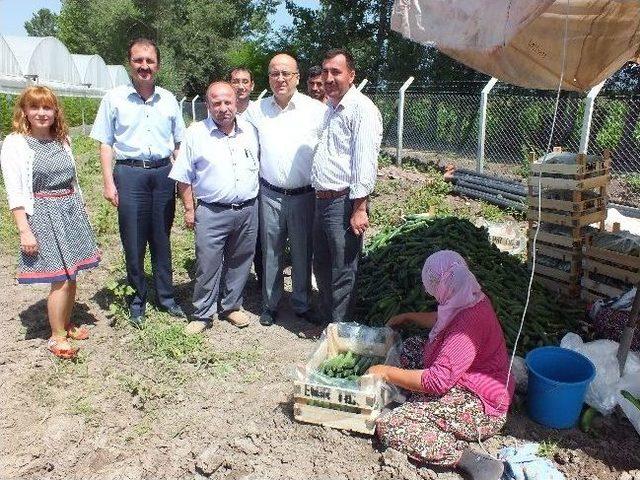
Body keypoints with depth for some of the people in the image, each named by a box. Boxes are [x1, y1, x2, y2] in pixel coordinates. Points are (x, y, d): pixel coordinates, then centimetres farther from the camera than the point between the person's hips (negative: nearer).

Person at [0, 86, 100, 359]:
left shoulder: (62, 141, 10)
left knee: (72, 274, 11)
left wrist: (81, 214, 17)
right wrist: (24, 231, -15)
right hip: (43, 215, -5)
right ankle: (57, 337, 11)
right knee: (61, 279, -6)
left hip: (71, 212, 6)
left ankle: (66, 325, 30)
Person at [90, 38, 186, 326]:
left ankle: (166, 297, 22)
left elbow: (178, 143, 15)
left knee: (162, 240, 10)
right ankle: (137, 301, 19)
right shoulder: (114, 98, 3)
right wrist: (109, 183, -5)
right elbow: (106, 144, 3)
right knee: (133, 242, 3)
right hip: (129, 174, -2)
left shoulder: (168, 99, 9)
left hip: (163, 173, 2)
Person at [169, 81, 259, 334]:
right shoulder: (195, 133, -4)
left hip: (248, 210, 4)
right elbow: (184, 178, -1)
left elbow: (258, 167, 17)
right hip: (212, 212, -3)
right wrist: (189, 209, -3)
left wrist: (256, 202, 13)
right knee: (207, 265, 0)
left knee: (239, 262, 14)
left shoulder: (249, 130, 6)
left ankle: (231, 306, 32)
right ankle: (202, 314, 17)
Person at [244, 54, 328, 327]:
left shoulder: (316, 110, -5)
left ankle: (302, 304, 28)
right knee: (270, 253, 12)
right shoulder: (255, 110, 3)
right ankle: (270, 304, 28)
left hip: (304, 196, -2)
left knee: (302, 254, 10)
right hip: (269, 195, 2)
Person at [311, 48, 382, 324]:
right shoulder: (329, 108, 17)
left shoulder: (361, 109, -12)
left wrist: (359, 208, -22)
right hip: (322, 199, 9)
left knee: (342, 273, 3)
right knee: (321, 265, 19)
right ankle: (326, 316, 38)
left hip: (344, 202, -9)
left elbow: (365, 162, -19)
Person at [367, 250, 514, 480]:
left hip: (478, 409, -10)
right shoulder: (473, 299, -1)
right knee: (411, 346, 19)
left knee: (388, 426, -20)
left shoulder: (468, 323, -30)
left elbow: (437, 381, -30)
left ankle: (468, 458, -21)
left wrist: (387, 372, -21)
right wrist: (409, 317, 30)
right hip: (464, 385, 10)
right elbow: (441, 321, 24)